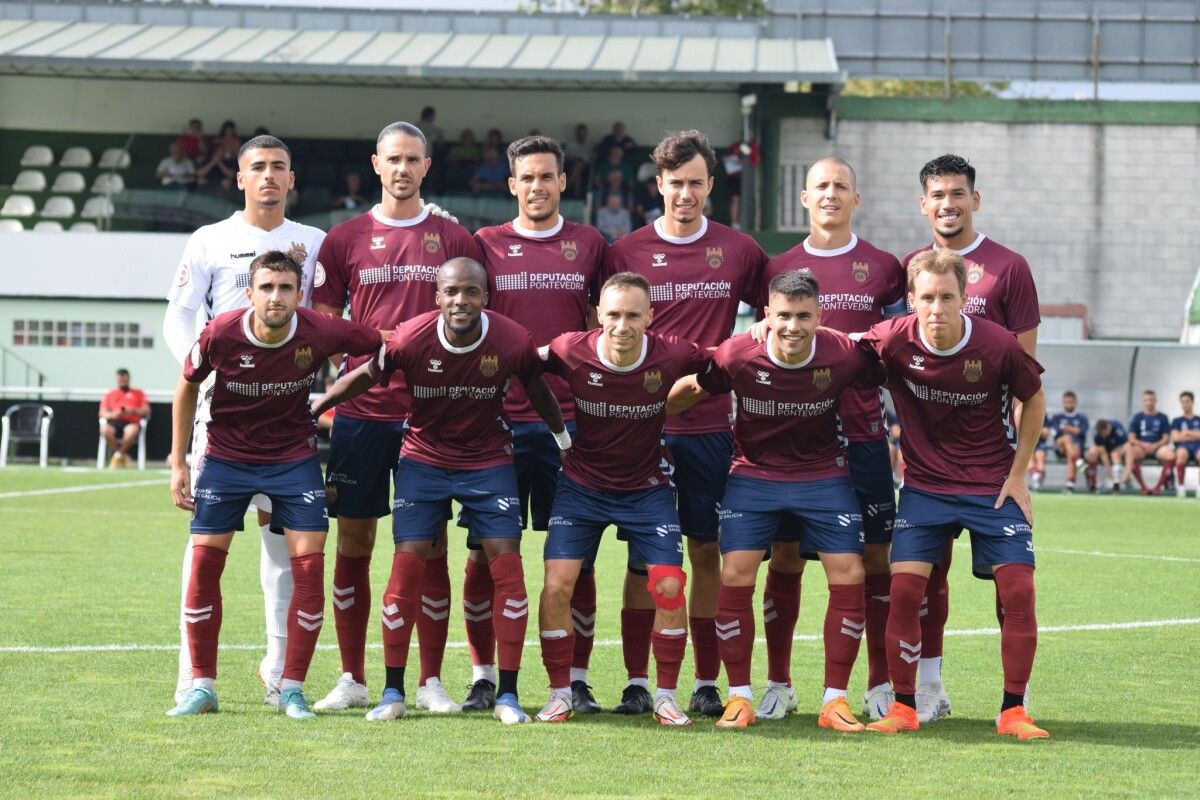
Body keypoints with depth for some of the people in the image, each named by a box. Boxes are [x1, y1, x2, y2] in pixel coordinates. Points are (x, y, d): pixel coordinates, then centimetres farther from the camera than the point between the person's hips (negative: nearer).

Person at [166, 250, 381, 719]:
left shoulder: (321, 333, -20)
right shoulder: (221, 334, -19)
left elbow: (381, 347, -2)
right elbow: (188, 387, 0)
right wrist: (178, 462, 0)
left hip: (294, 457, 0)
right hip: (226, 455, 0)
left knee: (309, 562, -9)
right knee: (204, 561, -5)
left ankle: (292, 688, 3)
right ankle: (201, 686, 7)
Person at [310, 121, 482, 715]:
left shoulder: (454, 240, 7)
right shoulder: (345, 240, 8)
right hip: (361, 413, 1)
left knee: (430, 548, 1)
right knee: (353, 544, 3)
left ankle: (431, 681, 8)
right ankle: (352, 679, 12)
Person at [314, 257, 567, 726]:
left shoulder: (513, 343, -17)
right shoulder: (410, 339, -20)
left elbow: (537, 391, 2)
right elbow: (365, 377, -4)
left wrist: (563, 438, 15)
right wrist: (310, 411, 3)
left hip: (488, 462, 1)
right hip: (423, 456, 0)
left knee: (506, 562, -8)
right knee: (408, 563, -9)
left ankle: (507, 695, 0)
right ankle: (393, 693, 1)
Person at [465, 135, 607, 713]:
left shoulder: (589, 245, 9)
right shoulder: (485, 244, 6)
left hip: (572, 420, 1)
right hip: (500, 420, 0)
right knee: (486, 553, 0)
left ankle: (576, 679, 9)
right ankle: (483, 676, 10)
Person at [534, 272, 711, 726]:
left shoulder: (671, 357, -19)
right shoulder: (572, 353, -19)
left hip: (647, 488, 0)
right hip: (582, 486, 0)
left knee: (669, 586, -9)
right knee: (557, 585, -10)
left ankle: (665, 697, 6)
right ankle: (560, 694, 5)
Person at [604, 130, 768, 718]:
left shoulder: (740, 251, 6)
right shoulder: (626, 252, 3)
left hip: (712, 425, 1)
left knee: (707, 552, 4)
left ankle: (707, 684, 9)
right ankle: (636, 683, 6)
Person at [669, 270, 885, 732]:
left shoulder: (847, 356, -20)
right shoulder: (737, 356, -20)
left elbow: (879, 385, 1)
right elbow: (687, 394, -5)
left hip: (825, 477, 1)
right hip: (753, 476, 0)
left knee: (849, 577, -9)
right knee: (734, 577, -11)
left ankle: (834, 700, 3)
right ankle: (739, 698, 2)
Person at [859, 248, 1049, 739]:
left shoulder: (998, 346, -18)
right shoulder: (895, 341, -16)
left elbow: (1034, 400, 0)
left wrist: (1017, 474, -1)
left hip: (993, 486, -1)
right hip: (924, 484, 1)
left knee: (1018, 588, -9)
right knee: (904, 588, -11)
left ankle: (1013, 711, 3)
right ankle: (903, 708, 2)